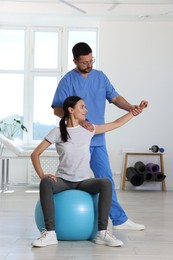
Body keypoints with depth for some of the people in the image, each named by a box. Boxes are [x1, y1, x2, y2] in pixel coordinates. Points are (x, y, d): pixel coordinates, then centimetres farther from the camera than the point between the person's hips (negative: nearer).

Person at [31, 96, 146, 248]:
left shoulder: (88, 129, 7)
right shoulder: (57, 132, -2)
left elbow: (116, 124, 16)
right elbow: (35, 154, -3)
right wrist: (42, 175, -18)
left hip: (83, 181, 2)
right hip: (63, 180, -2)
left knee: (106, 183, -29)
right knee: (45, 183, -36)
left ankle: (102, 233, -27)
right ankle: (50, 233, -33)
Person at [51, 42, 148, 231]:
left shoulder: (100, 77, 8)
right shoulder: (68, 81, -7)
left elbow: (114, 97, 5)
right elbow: (57, 109, -10)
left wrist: (130, 107, -14)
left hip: (98, 139, 5)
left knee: (106, 178, 8)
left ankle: (119, 219, 11)